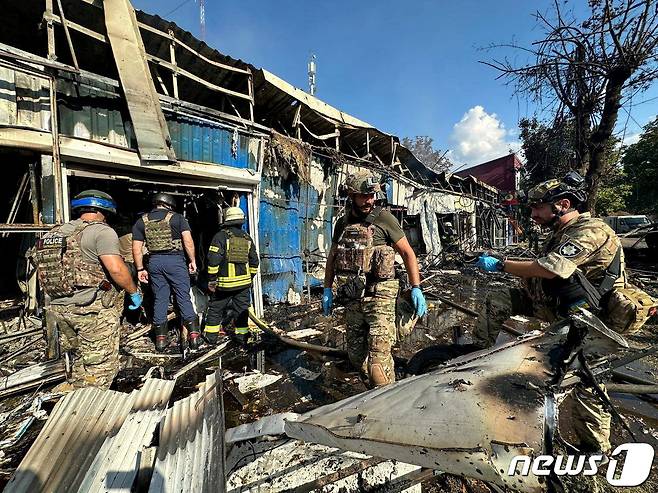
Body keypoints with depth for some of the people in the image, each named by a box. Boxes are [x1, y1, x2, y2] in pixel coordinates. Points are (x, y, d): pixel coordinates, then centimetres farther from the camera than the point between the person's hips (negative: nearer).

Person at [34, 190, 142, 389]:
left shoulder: (55, 233, 12)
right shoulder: (101, 231, -12)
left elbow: (45, 271, 14)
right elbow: (116, 269, -23)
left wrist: (59, 298, 24)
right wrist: (134, 292, -9)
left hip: (59, 308, 9)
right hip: (94, 310, -8)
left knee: (80, 361, 23)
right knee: (100, 365, 4)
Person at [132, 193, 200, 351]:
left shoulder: (141, 221, 10)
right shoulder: (177, 218, 0)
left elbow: (137, 249, 6)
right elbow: (188, 241, -10)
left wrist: (140, 269, 11)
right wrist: (193, 260, -3)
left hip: (154, 261, 3)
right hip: (175, 260, -3)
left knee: (159, 299, 11)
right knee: (184, 298, 2)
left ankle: (161, 338, 17)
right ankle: (193, 334, 1)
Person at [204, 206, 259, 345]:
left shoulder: (221, 236, -7)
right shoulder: (247, 238, 7)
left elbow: (213, 260, -13)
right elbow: (254, 261, 10)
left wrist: (211, 280, -5)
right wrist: (250, 278, 20)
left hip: (224, 282, -3)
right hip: (243, 282, 3)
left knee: (215, 309, 13)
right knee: (241, 310, 11)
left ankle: (211, 336, 22)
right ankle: (242, 336, 16)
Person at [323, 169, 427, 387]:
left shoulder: (384, 218, -5)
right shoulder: (342, 223, 8)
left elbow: (407, 253, -4)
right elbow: (332, 257, 17)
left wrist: (416, 288, -10)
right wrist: (327, 289, 13)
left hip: (379, 296, -5)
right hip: (352, 298, 6)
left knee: (379, 357, -8)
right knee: (355, 355, 18)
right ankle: (372, 386, 42)